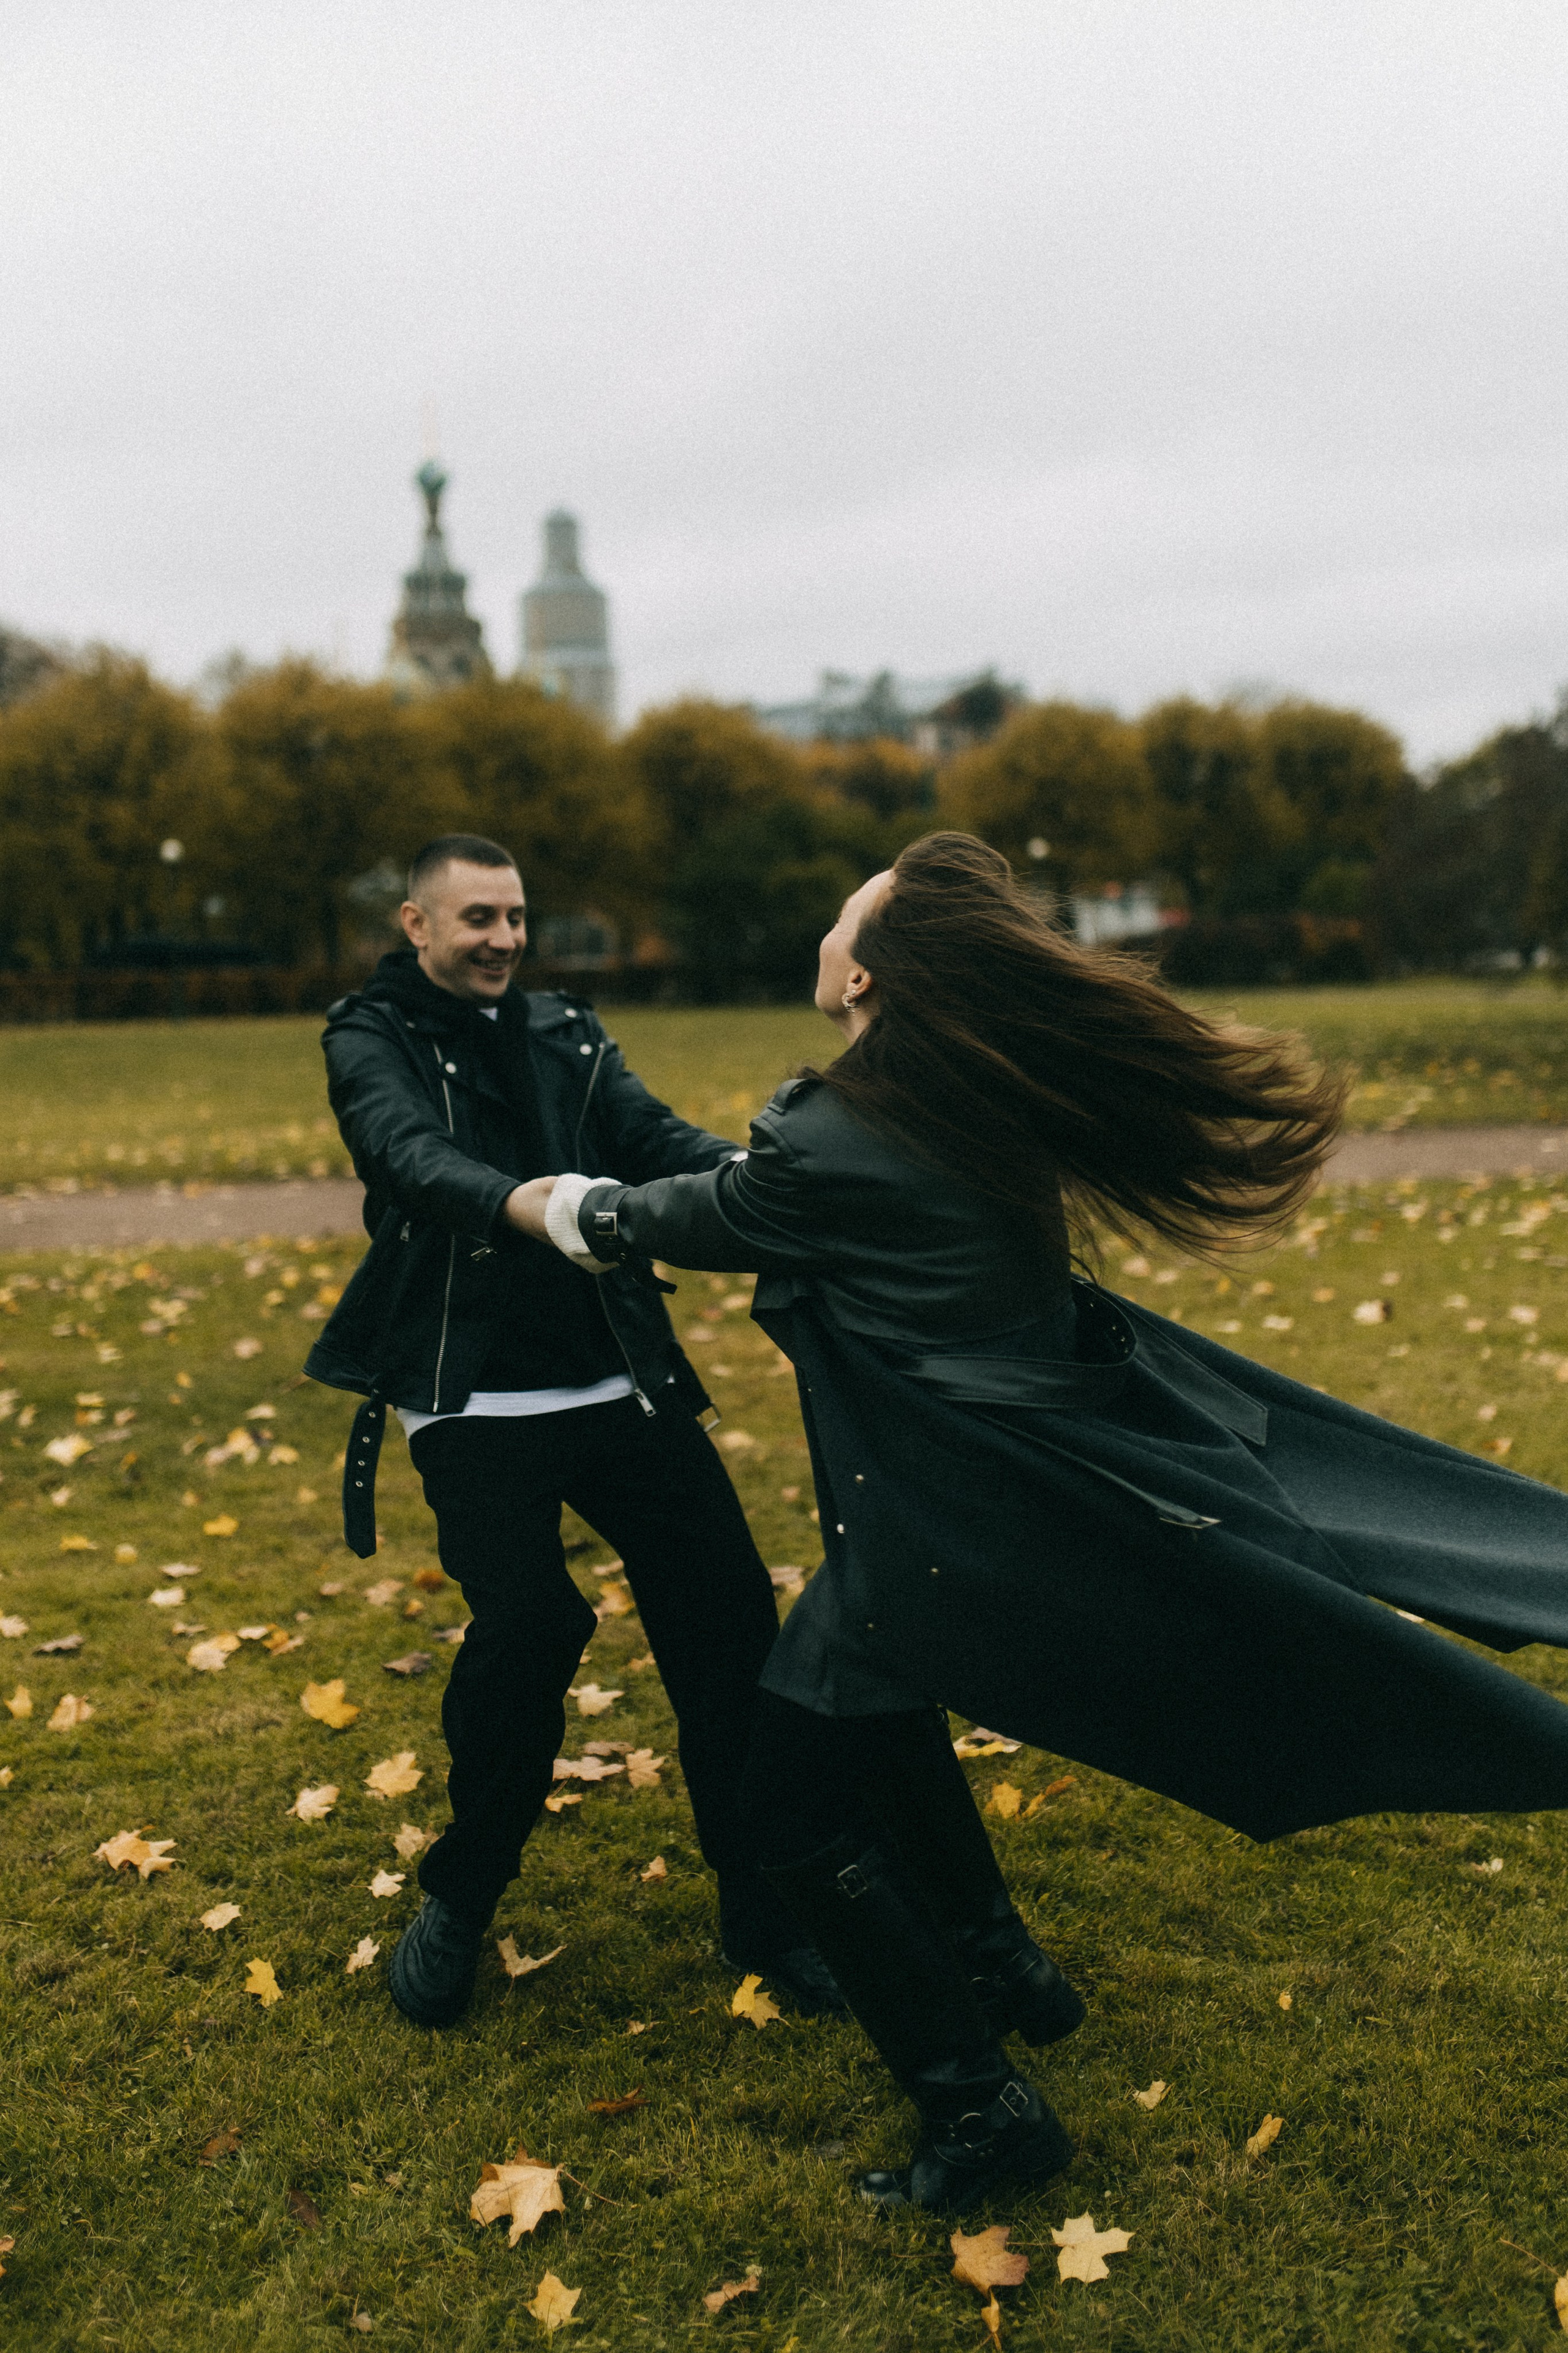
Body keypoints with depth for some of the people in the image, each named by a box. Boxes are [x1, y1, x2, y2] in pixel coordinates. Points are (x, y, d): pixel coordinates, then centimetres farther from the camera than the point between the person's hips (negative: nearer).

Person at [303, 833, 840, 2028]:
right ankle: (462, 1900, 12)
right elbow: (411, 1154, -18)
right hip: (475, 1402, -4)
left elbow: (652, 1133, -2)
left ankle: (760, 1907, 17)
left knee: (731, 1617, -2)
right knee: (525, 1632, -17)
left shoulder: (566, 1032, 14)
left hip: (621, 1384, 4)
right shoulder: (371, 1037, 3)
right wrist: (523, 1204, -39)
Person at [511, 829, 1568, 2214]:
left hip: (936, 1528, -8)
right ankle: (996, 1965, 44)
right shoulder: (986, 1105, -1)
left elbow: (662, 1224, -2)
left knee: (801, 1803, 8)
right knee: (882, 1706, 31)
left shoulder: (831, 1145, -21)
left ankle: (979, 2108, 16)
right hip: (1047, 1467, 8)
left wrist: (543, 1204, 17)